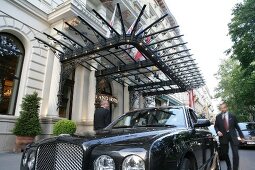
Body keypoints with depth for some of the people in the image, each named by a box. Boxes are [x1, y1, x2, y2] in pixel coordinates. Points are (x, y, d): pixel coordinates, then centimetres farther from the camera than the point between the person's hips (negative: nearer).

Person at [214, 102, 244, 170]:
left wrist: (241, 135, 9)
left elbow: (237, 126, 6)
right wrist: (218, 131, -12)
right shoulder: (218, 117, 1)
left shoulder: (232, 116, 1)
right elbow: (215, 126, 8)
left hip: (232, 136, -1)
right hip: (223, 137, 1)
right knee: (224, 153, 10)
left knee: (235, 154, -6)